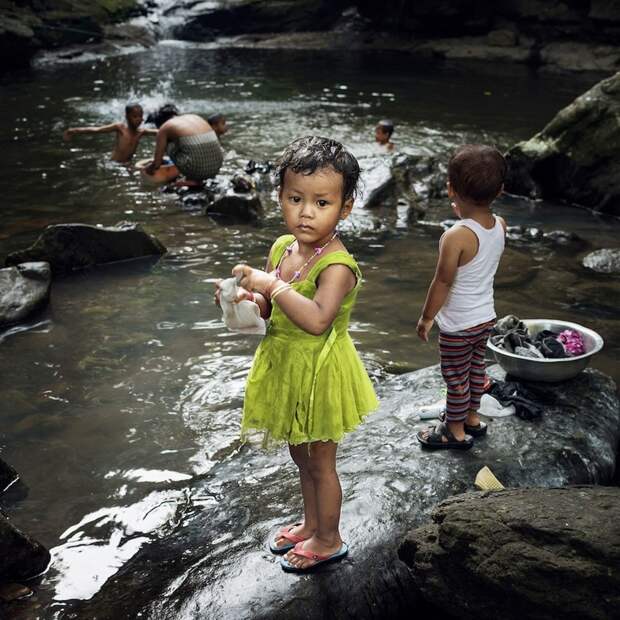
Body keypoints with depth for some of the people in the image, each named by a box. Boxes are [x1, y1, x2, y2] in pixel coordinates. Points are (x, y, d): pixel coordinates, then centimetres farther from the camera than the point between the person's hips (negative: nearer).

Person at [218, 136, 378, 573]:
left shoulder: (336, 265, -26)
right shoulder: (282, 248, -2)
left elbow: (317, 319, -42)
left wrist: (271, 285, -39)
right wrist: (248, 299, -12)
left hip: (318, 376, -8)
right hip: (288, 370, 8)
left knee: (320, 461, 11)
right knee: (301, 455, 25)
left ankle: (329, 540, 33)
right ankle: (312, 523, 46)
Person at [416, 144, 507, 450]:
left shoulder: (455, 237, -29)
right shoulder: (500, 225, -8)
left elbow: (442, 282, -21)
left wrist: (426, 317, -8)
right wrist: (465, 217, 7)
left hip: (457, 324, -7)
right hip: (485, 316, 7)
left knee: (456, 377, 10)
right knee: (476, 368, 24)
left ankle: (455, 431, 27)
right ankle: (471, 417, 43)